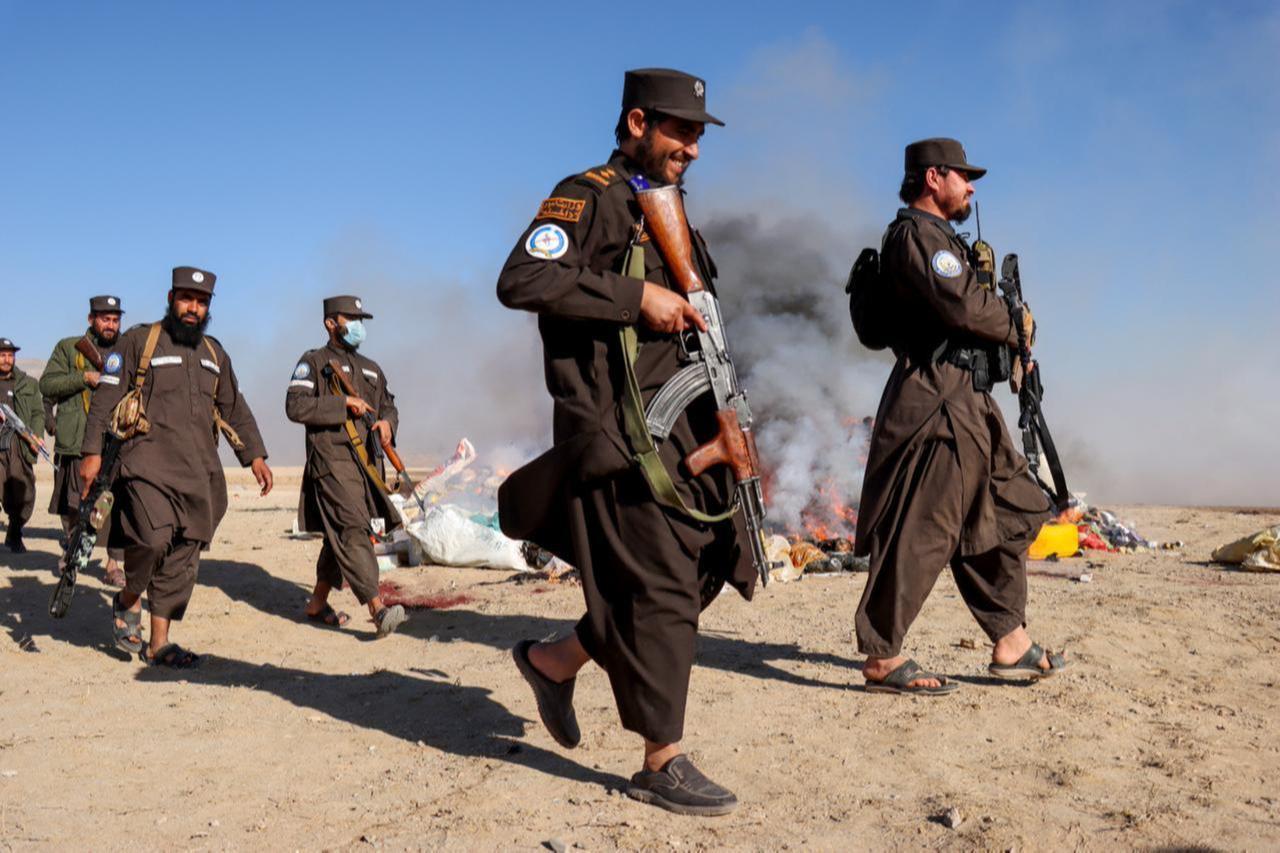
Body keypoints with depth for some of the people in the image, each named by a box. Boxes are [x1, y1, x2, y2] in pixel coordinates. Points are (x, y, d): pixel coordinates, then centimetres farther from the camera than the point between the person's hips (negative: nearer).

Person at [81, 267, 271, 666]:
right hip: (148, 463, -5)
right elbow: (104, 399, -3)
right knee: (152, 539, -23)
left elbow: (235, 409, 22)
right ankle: (128, 601, 8)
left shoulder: (214, 352, 18)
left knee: (183, 560, 4)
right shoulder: (139, 341, 2)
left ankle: (159, 644, 12)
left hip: (199, 470, 5)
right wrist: (92, 452, -11)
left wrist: (255, 455, 13)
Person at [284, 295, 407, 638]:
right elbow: (295, 406, -10)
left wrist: (387, 422, 1)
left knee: (340, 536, 12)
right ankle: (378, 610, -26)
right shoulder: (313, 362, 2)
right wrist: (344, 403, -14)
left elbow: (389, 404, 25)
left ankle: (317, 604, 25)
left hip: (367, 463, 8)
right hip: (331, 461, -7)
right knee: (353, 531, -17)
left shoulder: (371, 368, 23)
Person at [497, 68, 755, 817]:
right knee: (658, 586, -5)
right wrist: (637, 297, -22)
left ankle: (556, 661, 25)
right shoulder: (588, 198, -7)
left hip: (679, 425, 9)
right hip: (617, 432, -9)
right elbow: (521, 281, -22)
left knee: (706, 567, 11)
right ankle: (664, 765, 9)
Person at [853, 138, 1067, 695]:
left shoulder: (940, 239, 24)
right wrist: (1011, 322, -2)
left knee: (1009, 514, 15)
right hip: (937, 404, -11)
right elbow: (964, 306, -21)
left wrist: (1002, 316, 0)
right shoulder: (916, 234, -10)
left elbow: (971, 305, 21)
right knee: (920, 533, -8)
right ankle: (883, 659, 0)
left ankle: (1011, 644, 23)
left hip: (968, 406, 11)